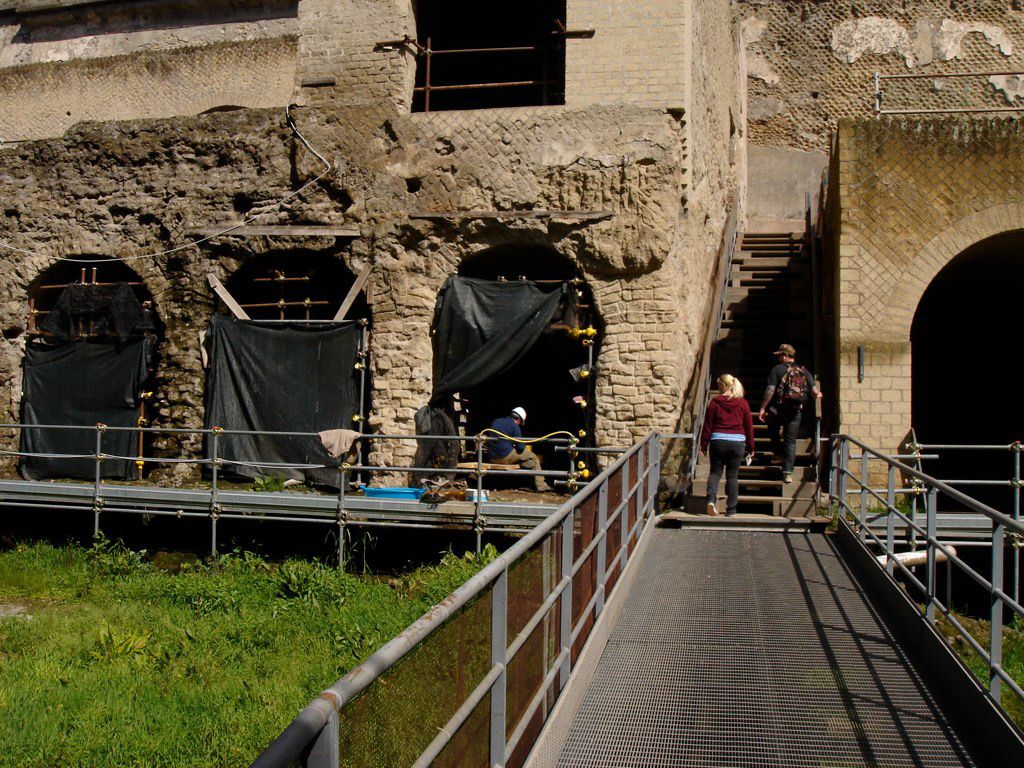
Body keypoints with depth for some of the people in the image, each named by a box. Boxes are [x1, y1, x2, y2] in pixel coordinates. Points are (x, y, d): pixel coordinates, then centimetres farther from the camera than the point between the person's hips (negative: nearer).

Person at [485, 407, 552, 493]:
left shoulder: (496, 421, 13)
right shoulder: (514, 426, -7)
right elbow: (520, 447, -8)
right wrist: (526, 448, 17)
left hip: (491, 458, 7)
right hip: (505, 457, -7)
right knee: (533, 457, 10)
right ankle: (541, 486, 9)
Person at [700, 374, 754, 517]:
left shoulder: (715, 402, -2)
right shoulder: (743, 403, 3)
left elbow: (707, 425, 0)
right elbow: (749, 426, 8)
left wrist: (704, 445, 6)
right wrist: (751, 447, 16)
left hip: (718, 442, -1)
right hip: (737, 443, 1)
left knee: (715, 472, 8)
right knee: (732, 475, 7)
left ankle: (711, 499, -16)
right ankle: (731, 509, 8)